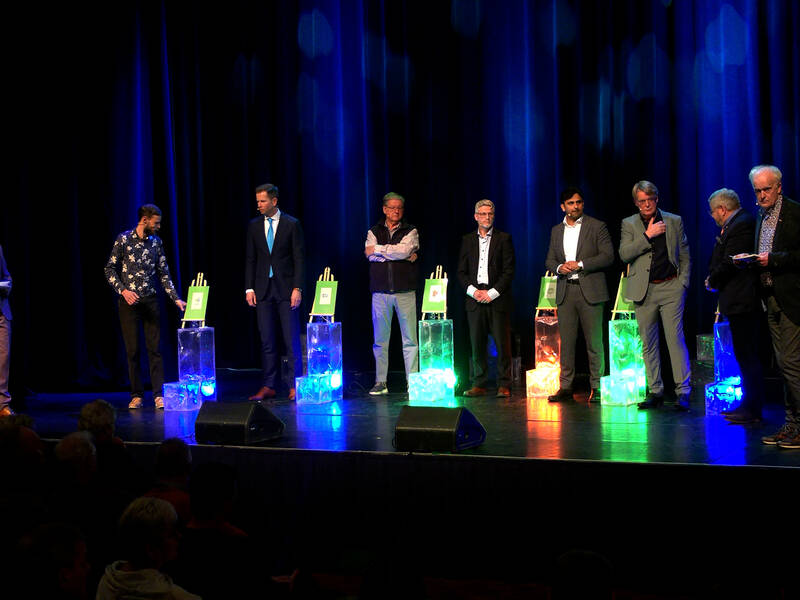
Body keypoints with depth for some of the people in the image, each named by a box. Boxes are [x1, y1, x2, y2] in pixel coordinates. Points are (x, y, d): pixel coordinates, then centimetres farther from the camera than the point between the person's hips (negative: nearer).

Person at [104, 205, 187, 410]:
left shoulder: (156, 242, 6)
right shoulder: (123, 239, -5)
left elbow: (164, 274, 9)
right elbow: (110, 269, -3)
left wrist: (176, 298, 3)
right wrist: (123, 290, -16)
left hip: (150, 301, 3)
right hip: (129, 302, -2)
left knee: (154, 348, -1)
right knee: (132, 350, 1)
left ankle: (158, 394, 1)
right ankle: (137, 395, 9)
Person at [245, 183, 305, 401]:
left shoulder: (291, 224, -1)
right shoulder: (254, 226, 9)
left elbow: (299, 258, -3)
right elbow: (250, 259, 11)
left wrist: (297, 288, -10)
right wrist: (249, 288, 3)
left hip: (285, 288, -3)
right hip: (263, 289, 3)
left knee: (291, 339, -1)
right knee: (267, 340, 4)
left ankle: (294, 385, 4)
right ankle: (268, 386, 8)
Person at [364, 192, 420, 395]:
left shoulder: (411, 231, 7)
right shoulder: (374, 232, 11)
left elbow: (404, 250, -12)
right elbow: (370, 255, -6)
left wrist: (378, 249, -4)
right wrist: (399, 255, -11)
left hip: (405, 291, -1)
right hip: (380, 291, 2)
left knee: (409, 339, -3)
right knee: (380, 339, 3)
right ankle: (380, 382, 10)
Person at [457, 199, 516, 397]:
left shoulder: (504, 239, 4)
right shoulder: (468, 240, 13)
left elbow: (509, 271, -2)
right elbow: (461, 272, 12)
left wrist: (492, 293, -10)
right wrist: (473, 290, -5)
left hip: (497, 299, -3)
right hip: (475, 299, 3)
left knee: (502, 343, -4)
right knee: (477, 344, 3)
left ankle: (504, 386, 1)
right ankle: (479, 385, 9)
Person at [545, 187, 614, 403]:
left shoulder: (597, 227, 1)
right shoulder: (556, 231, 15)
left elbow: (608, 256, -6)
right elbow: (549, 260, 18)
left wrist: (580, 264, -13)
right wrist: (560, 268, -5)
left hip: (590, 291, -4)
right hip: (565, 292, 4)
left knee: (594, 342, -2)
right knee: (566, 342, 4)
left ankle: (596, 387, 3)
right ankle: (566, 387, 8)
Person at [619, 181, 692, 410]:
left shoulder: (674, 221, 9)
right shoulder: (629, 224, 8)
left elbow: (685, 256, 11)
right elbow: (624, 254, -5)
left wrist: (683, 283, 0)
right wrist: (647, 235, -11)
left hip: (671, 288, -1)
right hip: (644, 291, 1)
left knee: (675, 338, -9)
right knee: (648, 343, 4)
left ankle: (683, 392, -7)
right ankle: (655, 392, 11)